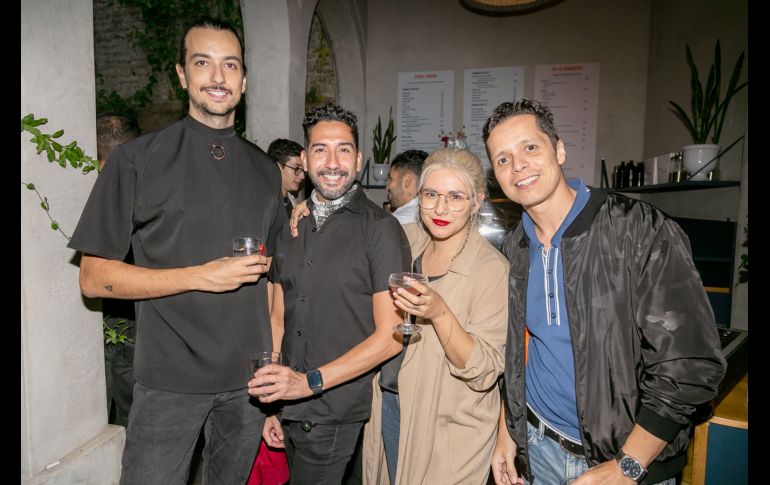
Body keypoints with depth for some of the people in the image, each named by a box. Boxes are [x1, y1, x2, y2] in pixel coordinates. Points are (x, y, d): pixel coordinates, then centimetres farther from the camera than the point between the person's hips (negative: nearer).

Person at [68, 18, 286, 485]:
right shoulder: (137, 159, -6)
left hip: (249, 379, 4)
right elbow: (95, 277, -7)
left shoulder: (265, 170, 6)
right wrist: (202, 276, -18)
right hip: (170, 381, -3)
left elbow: (272, 279, 9)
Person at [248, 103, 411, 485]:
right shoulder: (290, 228, 7)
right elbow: (278, 319, 9)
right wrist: (270, 403, 5)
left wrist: (311, 381, -19)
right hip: (291, 411, 5)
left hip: (339, 417, -5)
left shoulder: (381, 229, -11)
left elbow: (390, 337, -14)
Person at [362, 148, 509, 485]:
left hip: (449, 428, -5)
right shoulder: (407, 239, -3)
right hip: (389, 403, 5)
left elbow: (484, 372, -20)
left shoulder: (492, 268, -19)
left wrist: (440, 313, -34)